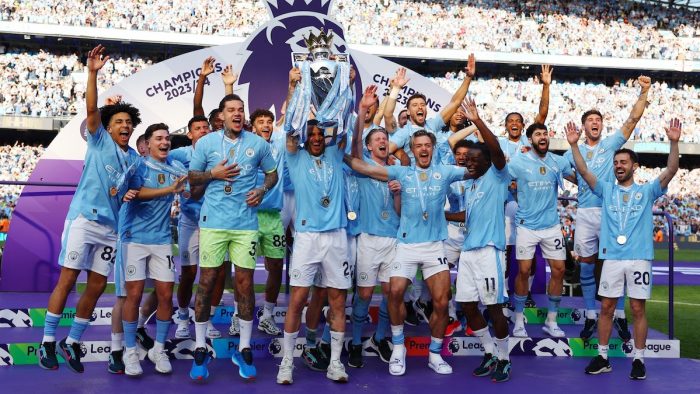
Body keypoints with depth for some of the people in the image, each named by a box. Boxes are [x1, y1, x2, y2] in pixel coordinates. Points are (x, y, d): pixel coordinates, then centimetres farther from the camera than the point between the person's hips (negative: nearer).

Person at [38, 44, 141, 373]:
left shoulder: (135, 158, 15)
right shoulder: (99, 141, 3)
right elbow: (91, 109, -12)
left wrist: (131, 194, 4)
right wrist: (93, 73, -23)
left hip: (111, 227, 5)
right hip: (84, 219, -5)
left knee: (96, 287, 4)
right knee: (67, 280, -4)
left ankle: (71, 343, 17)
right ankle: (48, 342, 6)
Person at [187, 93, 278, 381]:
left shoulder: (258, 144, 6)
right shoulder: (205, 143, 3)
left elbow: (272, 173, 16)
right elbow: (192, 177, 9)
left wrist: (261, 191, -3)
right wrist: (213, 174, -10)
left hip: (246, 223, 1)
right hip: (213, 222, -1)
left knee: (245, 284, 3)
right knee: (207, 282, 1)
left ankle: (244, 349, 15)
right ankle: (200, 349, 13)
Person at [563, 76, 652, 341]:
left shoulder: (610, 144, 7)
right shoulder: (575, 152, 13)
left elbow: (633, 119, -2)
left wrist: (644, 93, -12)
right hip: (585, 213, 2)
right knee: (586, 266, 4)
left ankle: (620, 316, 8)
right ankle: (591, 317, 12)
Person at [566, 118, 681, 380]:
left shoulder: (647, 191, 5)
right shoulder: (606, 189, 9)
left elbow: (671, 171, -8)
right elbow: (583, 171, -2)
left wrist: (674, 142, -20)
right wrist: (574, 144, -13)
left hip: (639, 258, -1)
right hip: (612, 258, 2)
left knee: (638, 309, 3)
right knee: (606, 308, 4)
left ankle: (639, 360, 12)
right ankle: (602, 357, 13)